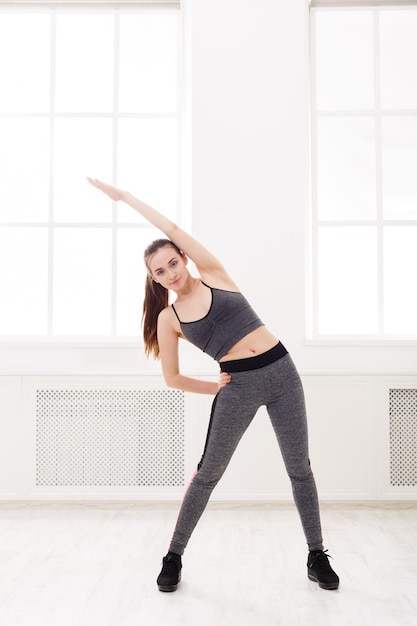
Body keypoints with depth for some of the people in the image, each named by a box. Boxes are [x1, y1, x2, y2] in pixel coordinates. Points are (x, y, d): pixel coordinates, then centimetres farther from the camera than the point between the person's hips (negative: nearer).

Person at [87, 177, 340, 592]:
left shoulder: (212, 274, 4)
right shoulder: (168, 318, 4)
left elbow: (173, 229, -1)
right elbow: (172, 378, 9)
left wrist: (124, 195, 7)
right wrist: (216, 388, 2)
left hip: (281, 371, 1)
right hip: (238, 386, -1)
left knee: (300, 469, 7)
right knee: (208, 472, 5)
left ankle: (317, 558, 23)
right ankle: (173, 557, 23)